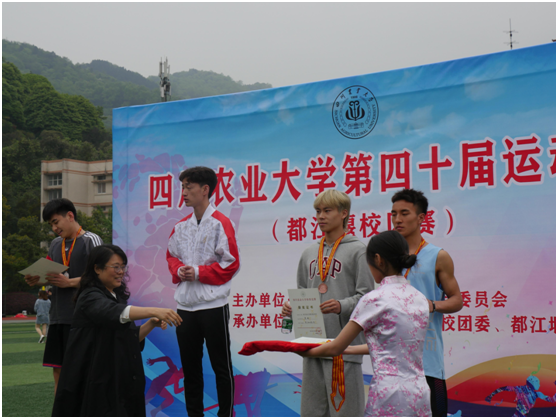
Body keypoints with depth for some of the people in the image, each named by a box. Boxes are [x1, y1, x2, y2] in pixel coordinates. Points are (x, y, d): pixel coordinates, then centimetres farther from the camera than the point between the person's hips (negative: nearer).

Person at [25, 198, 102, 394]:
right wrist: (37, 279, 0)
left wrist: (69, 282, -19)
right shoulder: (55, 244, 17)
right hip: (58, 316, 7)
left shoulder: (91, 240, -4)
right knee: (58, 368, 9)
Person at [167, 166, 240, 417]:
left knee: (221, 366, 3)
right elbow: (171, 256, 19)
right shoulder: (181, 226, 10)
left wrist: (199, 273, -14)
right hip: (185, 305, 6)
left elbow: (231, 264, -10)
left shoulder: (220, 223, -8)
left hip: (213, 304, -6)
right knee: (190, 365, 13)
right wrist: (179, 270, -2)